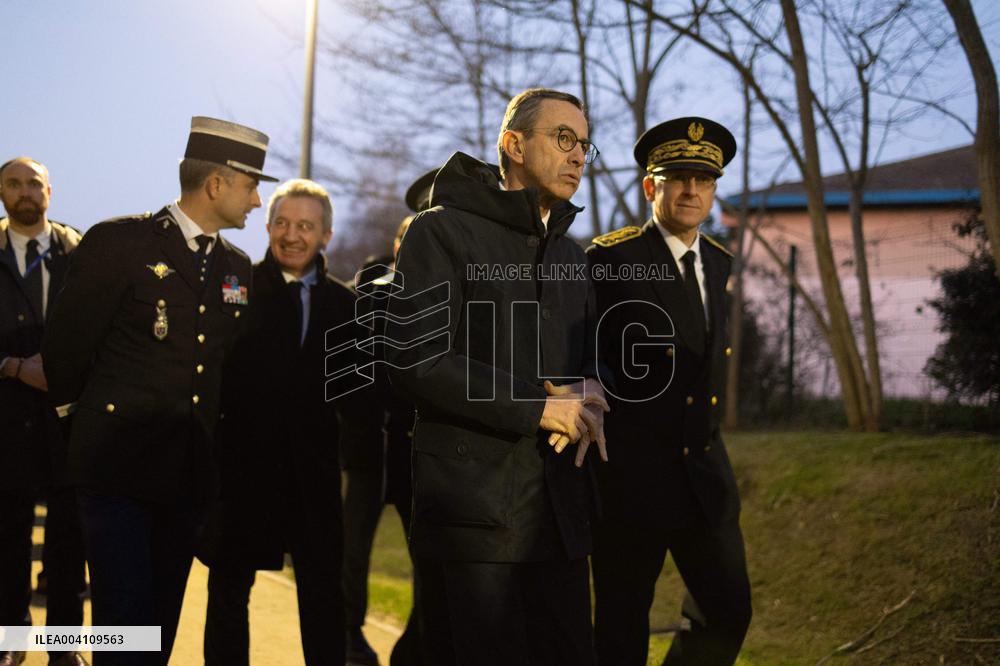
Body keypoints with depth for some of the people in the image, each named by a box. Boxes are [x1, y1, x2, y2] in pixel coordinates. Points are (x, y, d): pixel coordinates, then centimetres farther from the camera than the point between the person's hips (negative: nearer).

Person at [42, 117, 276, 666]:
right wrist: (76, 410, 9)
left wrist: (213, 443, 15)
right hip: (120, 461, -5)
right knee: (125, 617, -8)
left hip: (190, 472, 5)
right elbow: (65, 342, -2)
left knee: (163, 618, 10)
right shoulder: (118, 242, -7)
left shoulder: (238, 268, 11)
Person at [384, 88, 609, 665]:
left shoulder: (570, 254, 21)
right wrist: (539, 408, -12)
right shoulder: (442, 232, -3)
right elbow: (415, 359, -13)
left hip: (560, 507, 7)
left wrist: (587, 394, 0)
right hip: (473, 506, -6)